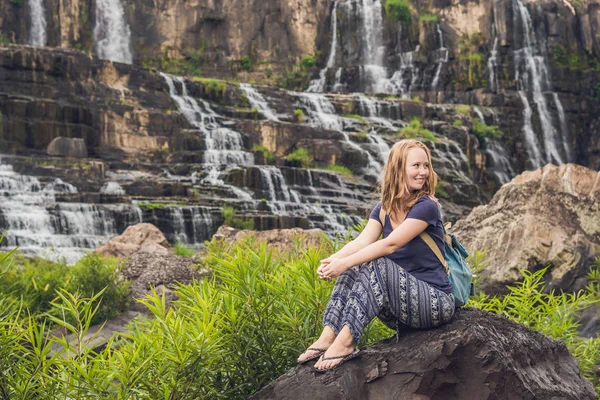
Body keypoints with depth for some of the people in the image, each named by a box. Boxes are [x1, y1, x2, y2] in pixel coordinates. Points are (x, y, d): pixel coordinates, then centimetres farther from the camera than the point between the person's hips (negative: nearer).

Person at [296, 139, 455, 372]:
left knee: (376, 265, -28)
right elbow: (362, 241, -10)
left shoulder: (426, 207, -14)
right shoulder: (383, 210, 7)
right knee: (355, 267, -14)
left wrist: (345, 263, -31)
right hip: (400, 309, 6)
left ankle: (346, 341, -34)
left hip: (436, 302, -6)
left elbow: (390, 244, -24)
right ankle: (329, 335, -23)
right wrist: (333, 260, -30)